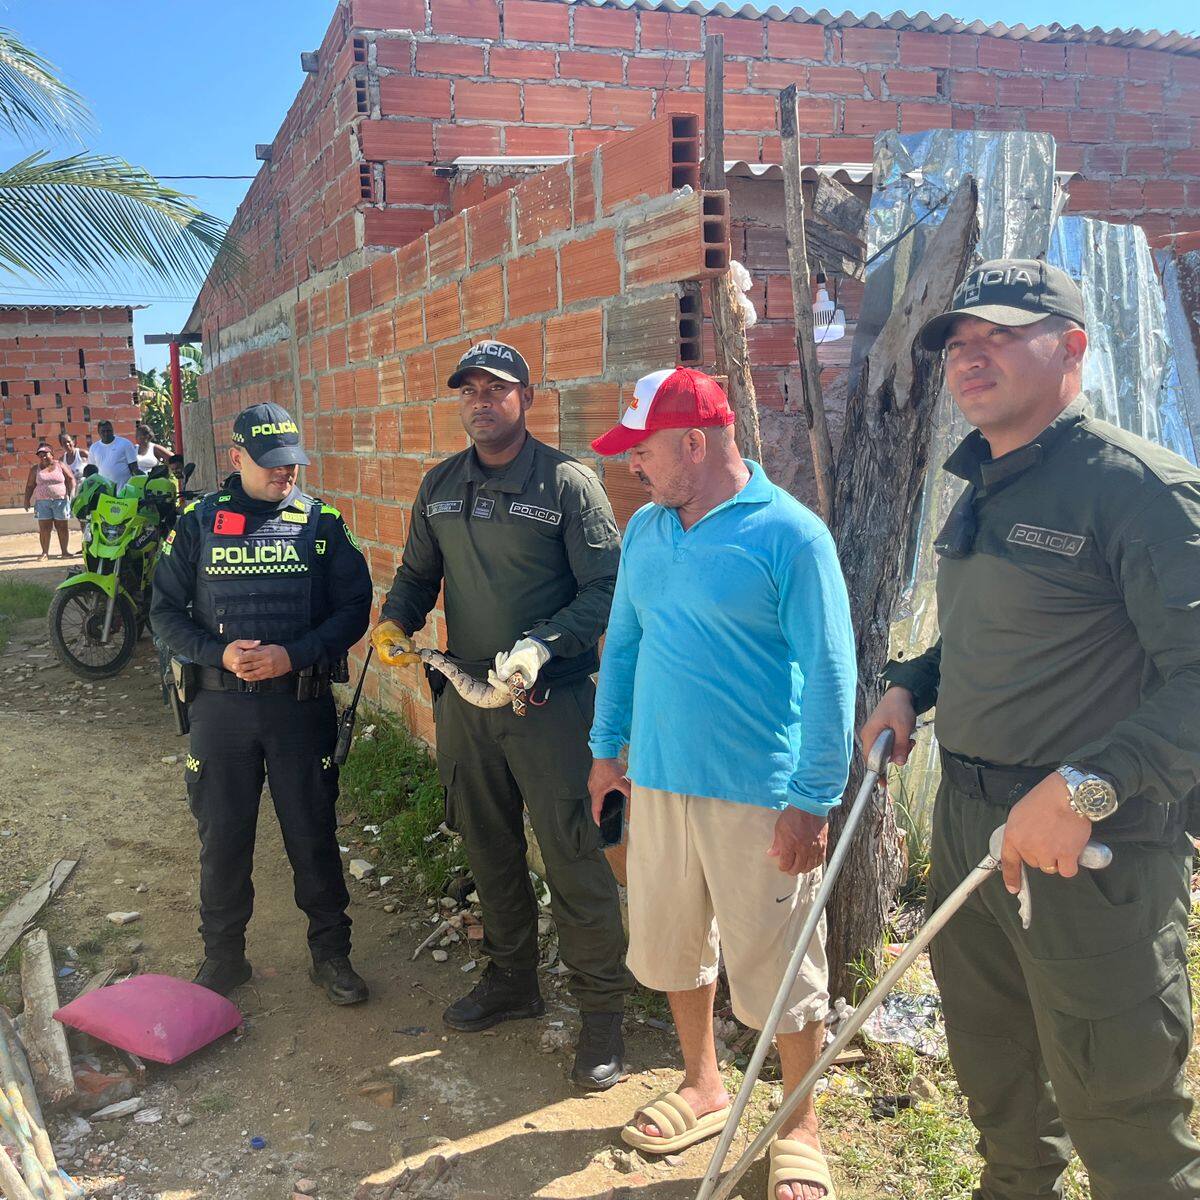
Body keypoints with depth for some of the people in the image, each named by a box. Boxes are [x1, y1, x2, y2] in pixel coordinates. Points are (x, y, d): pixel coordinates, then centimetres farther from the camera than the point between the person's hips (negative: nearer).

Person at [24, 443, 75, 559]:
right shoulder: (35, 469, 8)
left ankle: (64, 551, 11)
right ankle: (45, 552, 2)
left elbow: (71, 479, 4)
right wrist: (27, 500, 4)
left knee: (62, 527, 3)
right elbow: (30, 486, 11)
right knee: (44, 528, -3)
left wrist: (72, 493, -8)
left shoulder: (60, 465, 5)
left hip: (60, 501, -1)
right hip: (42, 502, 1)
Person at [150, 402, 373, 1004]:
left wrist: (293, 655, -15)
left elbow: (354, 607, -2)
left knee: (313, 833, 7)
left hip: (301, 701, -1)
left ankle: (331, 952, 24)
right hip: (220, 702, 1)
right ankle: (223, 956, 28)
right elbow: (166, 610, 4)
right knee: (222, 835, 10)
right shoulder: (197, 523, 2)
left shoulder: (322, 523, 0)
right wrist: (219, 653, -13)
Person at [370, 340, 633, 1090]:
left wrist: (541, 646, -25)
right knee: (488, 848, 17)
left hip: (550, 699, -6)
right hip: (465, 694, 6)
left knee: (571, 855, -4)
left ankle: (603, 1009, 12)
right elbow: (418, 573, 18)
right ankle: (512, 981, 36)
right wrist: (395, 622, -2)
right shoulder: (440, 487, 9)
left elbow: (606, 590, -13)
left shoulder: (568, 482, -8)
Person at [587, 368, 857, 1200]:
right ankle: (704, 1088, 42)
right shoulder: (645, 530, 6)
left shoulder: (790, 534, -13)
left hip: (757, 797, -6)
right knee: (668, 945, 19)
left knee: (777, 967, 7)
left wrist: (814, 799, -15)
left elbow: (829, 675, -14)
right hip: (656, 782, 6)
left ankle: (801, 1128, 30)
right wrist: (607, 748, 16)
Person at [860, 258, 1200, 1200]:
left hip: (1094, 847, -8)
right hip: (966, 822, 9)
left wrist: (1085, 788, -31)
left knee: (1118, 1114, 6)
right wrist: (910, 685, 9)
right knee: (994, 1077, 24)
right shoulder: (981, 494, 12)